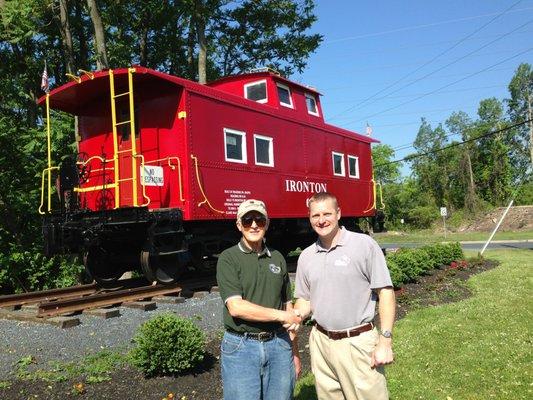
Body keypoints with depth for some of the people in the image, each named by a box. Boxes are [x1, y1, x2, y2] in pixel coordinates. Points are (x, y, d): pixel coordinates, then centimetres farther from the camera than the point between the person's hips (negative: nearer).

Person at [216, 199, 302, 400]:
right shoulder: (228, 258, -5)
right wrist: (281, 316, -12)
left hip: (279, 344, 4)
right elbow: (236, 307, -15)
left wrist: (294, 351, 14)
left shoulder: (277, 258, 10)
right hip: (241, 346, -4)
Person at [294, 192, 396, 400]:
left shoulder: (364, 245, -7)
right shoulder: (306, 256, 7)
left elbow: (385, 292, -7)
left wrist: (385, 342, -12)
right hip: (321, 343, 5)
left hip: (359, 343, -4)